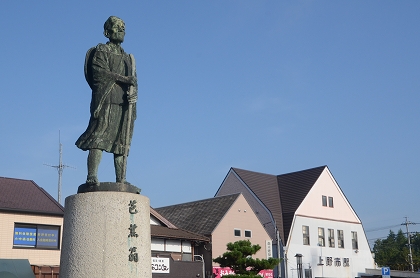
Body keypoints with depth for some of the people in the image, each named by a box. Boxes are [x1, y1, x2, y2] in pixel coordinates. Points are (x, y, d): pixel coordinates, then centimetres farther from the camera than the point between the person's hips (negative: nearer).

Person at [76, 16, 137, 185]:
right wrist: (123, 78, -12)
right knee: (98, 138, -14)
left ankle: (121, 180, 2)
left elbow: (133, 80, 17)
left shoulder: (127, 57, 26)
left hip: (124, 104, 6)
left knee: (122, 143, 2)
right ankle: (92, 177, -16)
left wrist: (134, 94, -4)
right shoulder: (101, 51, 8)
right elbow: (100, 73, -8)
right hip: (106, 102, -6)